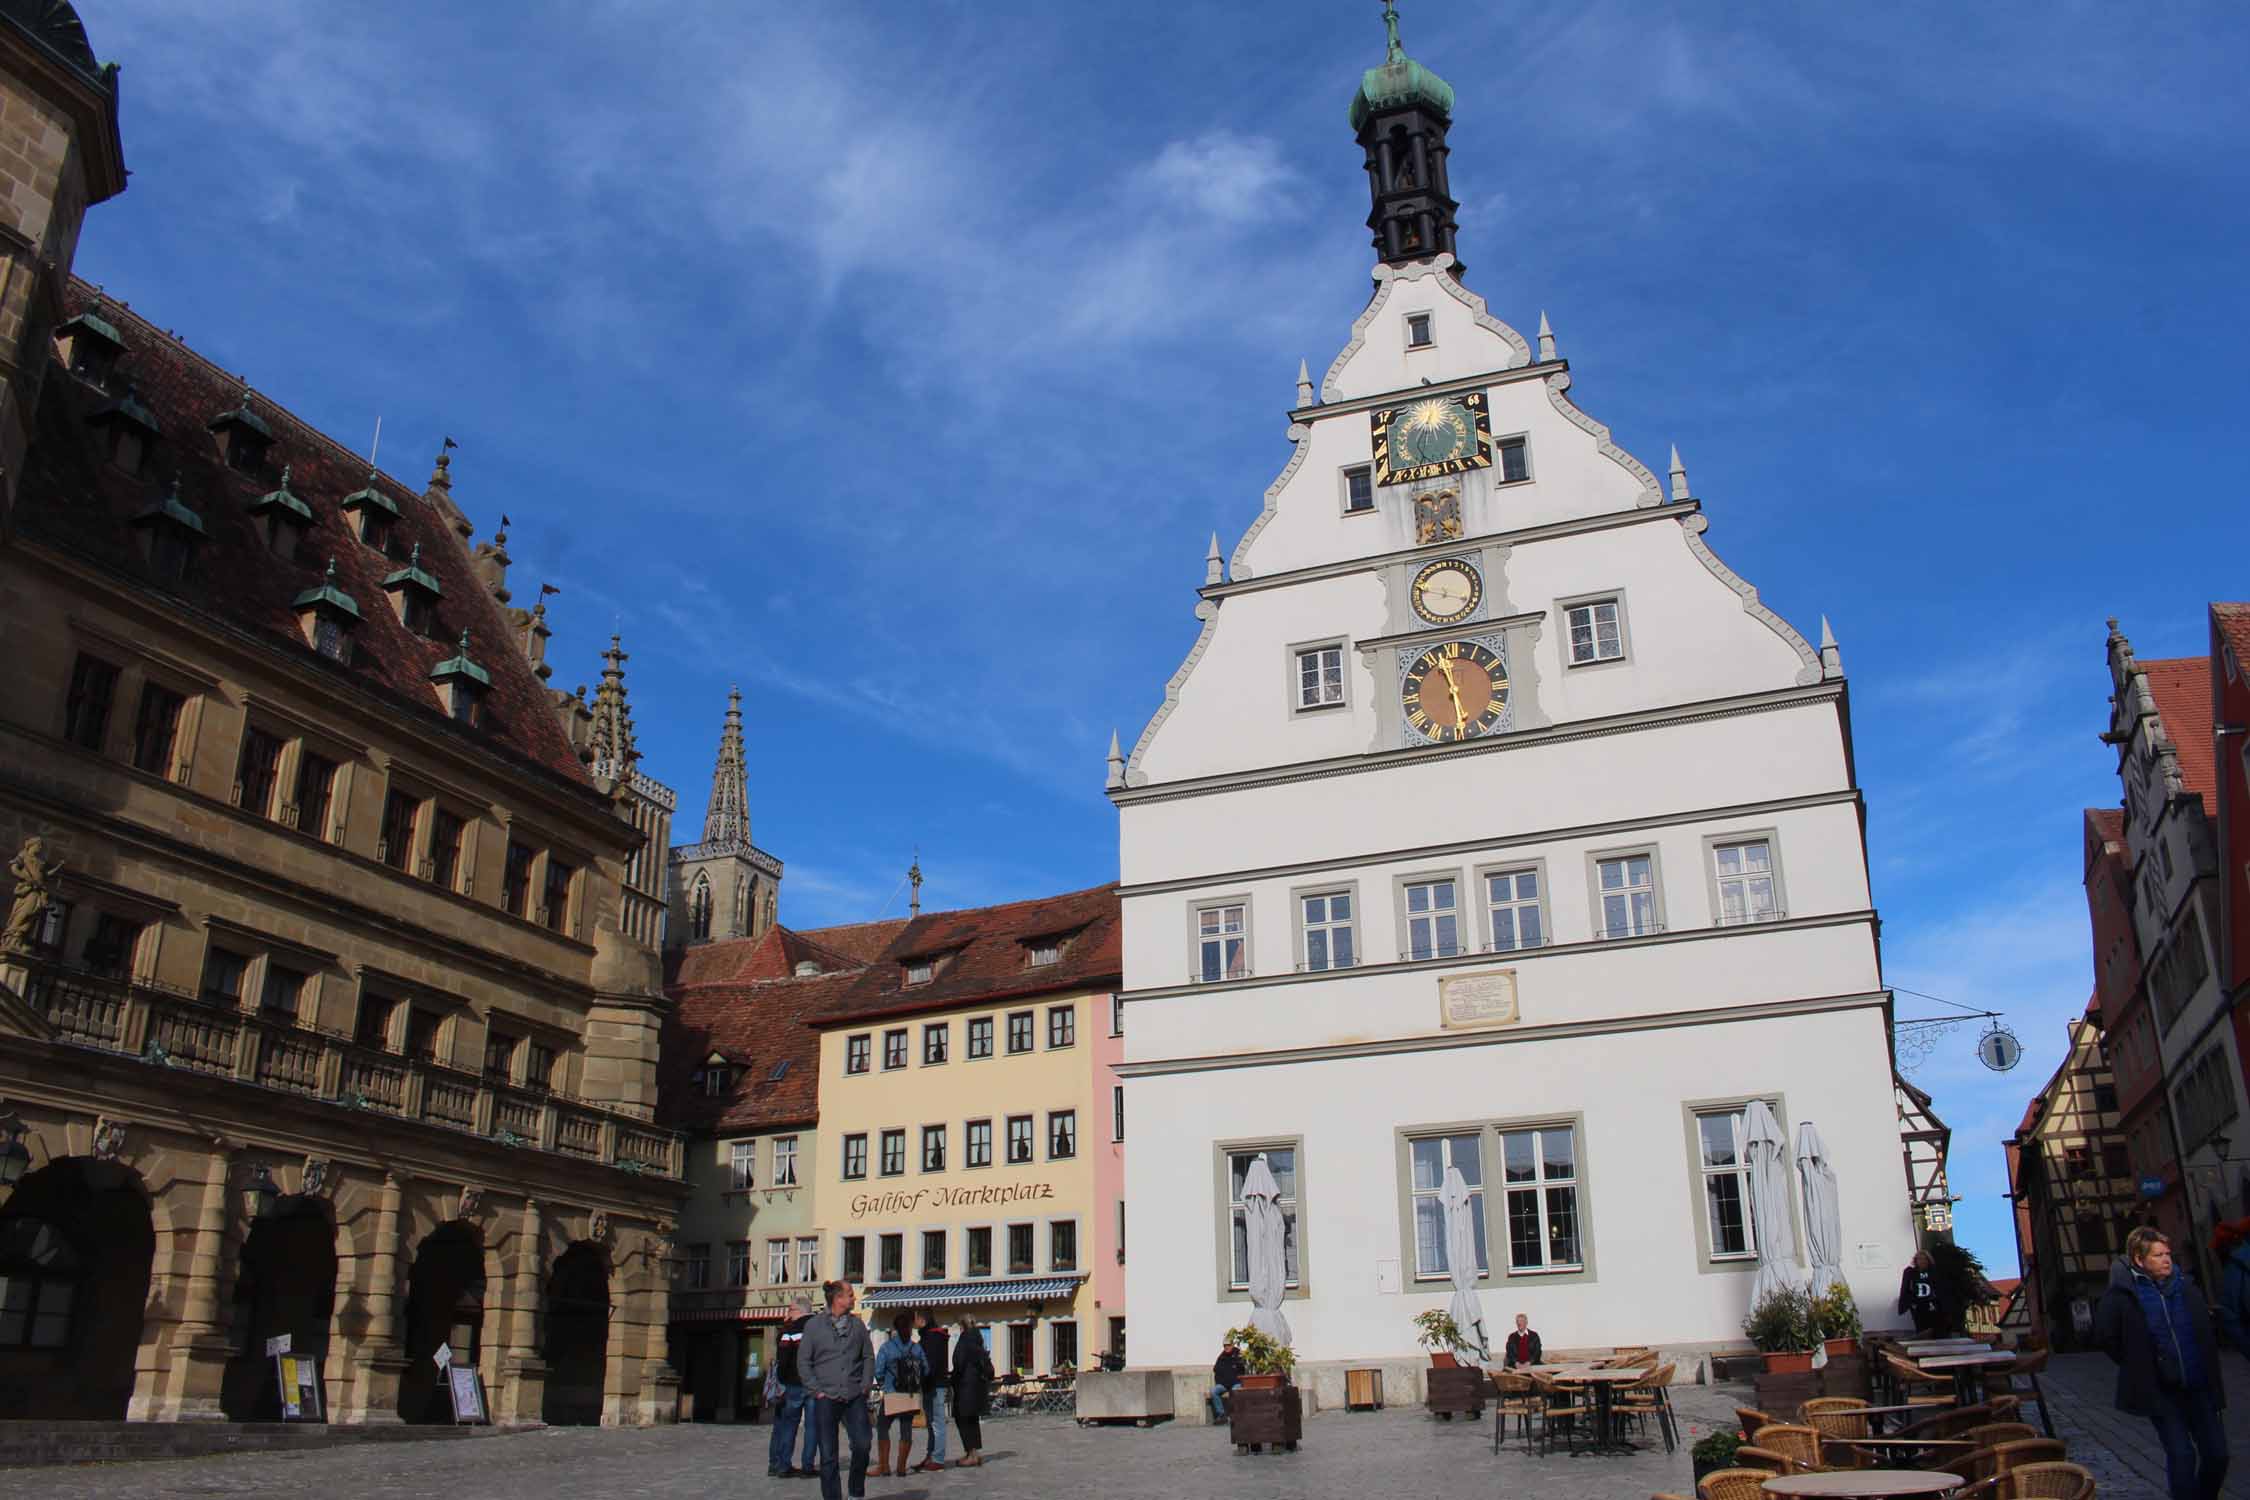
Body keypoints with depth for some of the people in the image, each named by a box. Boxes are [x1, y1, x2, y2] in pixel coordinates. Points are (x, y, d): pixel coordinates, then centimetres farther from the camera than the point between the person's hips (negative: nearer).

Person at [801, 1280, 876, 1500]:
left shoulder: (857, 1325, 11)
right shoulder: (814, 1326, 3)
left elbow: (868, 1357, 15)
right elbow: (803, 1362, 3)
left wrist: (865, 1385, 3)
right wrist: (817, 1390, -5)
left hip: (854, 1398, 2)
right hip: (826, 1399, -2)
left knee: (862, 1445, -11)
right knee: (828, 1455, 0)